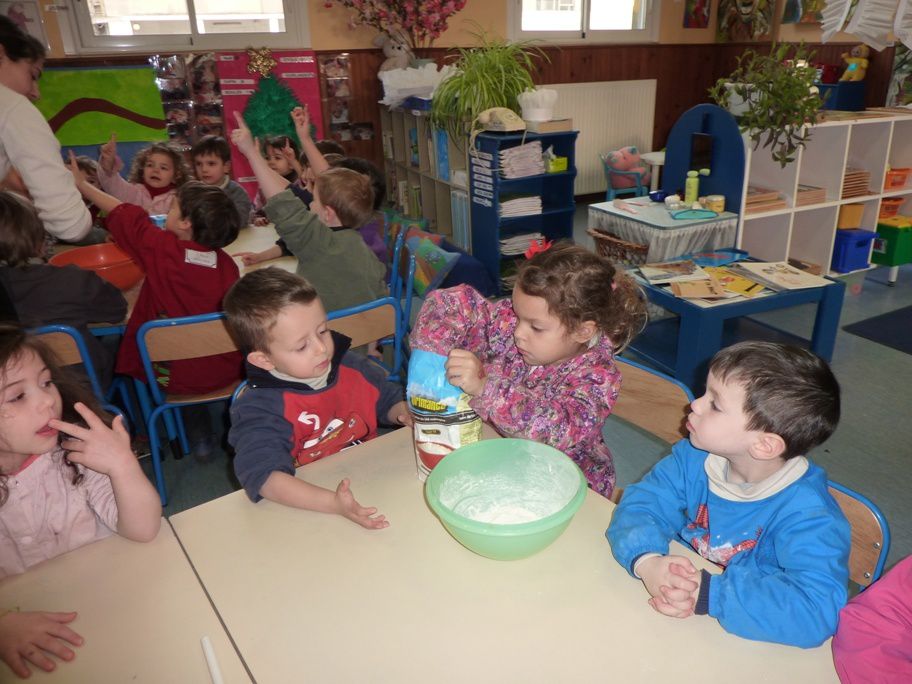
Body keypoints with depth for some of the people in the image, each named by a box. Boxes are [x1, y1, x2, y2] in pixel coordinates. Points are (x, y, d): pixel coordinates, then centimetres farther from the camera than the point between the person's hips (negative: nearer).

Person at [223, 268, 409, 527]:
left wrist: (404, 413, -5)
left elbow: (388, 400, 17)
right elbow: (262, 476, -27)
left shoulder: (352, 367, 1)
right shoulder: (259, 409, -15)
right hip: (308, 510, -3)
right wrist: (333, 503, -38)